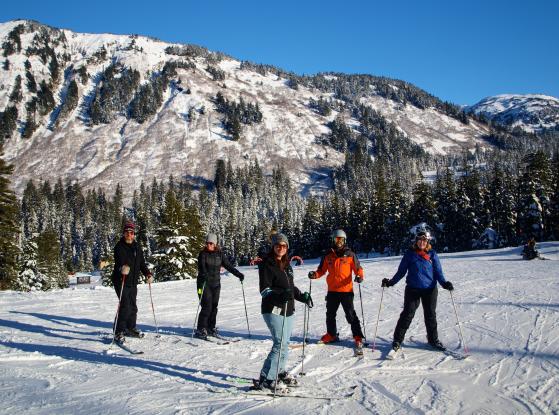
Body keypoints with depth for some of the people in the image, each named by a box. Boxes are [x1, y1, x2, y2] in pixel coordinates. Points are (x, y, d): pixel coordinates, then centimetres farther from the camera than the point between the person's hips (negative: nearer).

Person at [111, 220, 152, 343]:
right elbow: (119, 261, -29)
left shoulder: (137, 247, 9)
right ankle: (119, 332, -5)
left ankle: (130, 328, 32)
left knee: (133, 306, 15)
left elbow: (141, 263, 16)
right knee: (125, 305, -14)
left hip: (133, 282, 7)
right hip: (121, 281, -7)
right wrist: (122, 268, -50)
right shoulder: (119, 246, -12)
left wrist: (148, 274, 2)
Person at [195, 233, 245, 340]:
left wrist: (238, 274, -3)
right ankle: (200, 330, -5)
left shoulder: (220, 254, 6)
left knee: (214, 307, 5)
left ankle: (211, 328, 15)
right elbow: (201, 267, -19)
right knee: (207, 307, -11)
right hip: (204, 283, -4)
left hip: (216, 284, 4)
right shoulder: (203, 254, -5)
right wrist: (205, 276, -38)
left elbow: (228, 265, 7)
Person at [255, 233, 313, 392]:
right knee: (281, 343, -14)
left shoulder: (286, 264, 14)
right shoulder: (266, 264, -9)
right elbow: (264, 290, -17)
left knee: (284, 343, 13)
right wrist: (281, 295, -32)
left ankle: (279, 372, 29)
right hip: (273, 309, -8)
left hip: (288, 310, 8)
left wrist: (302, 296, 17)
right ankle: (266, 380, -9)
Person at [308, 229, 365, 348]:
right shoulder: (328, 256, 7)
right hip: (332, 290, 4)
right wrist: (315, 274, -8)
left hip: (346, 290, -4)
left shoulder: (350, 255, -1)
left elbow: (358, 268, 2)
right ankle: (331, 335, 28)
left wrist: (360, 276, -19)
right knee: (330, 314, 13)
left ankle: (358, 337, 3)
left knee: (350, 314, -5)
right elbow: (322, 270, 12)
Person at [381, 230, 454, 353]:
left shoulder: (432, 254, 3)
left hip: (430, 289, 1)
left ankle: (433, 340, 28)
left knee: (430, 315, 12)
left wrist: (444, 283, -14)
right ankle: (397, 340, 4)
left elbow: (438, 271, 2)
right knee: (407, 314, -3)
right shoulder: (410, 254, 1)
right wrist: (390, 282, -4)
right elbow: (401, 271, 4)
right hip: (412, 289, -1)